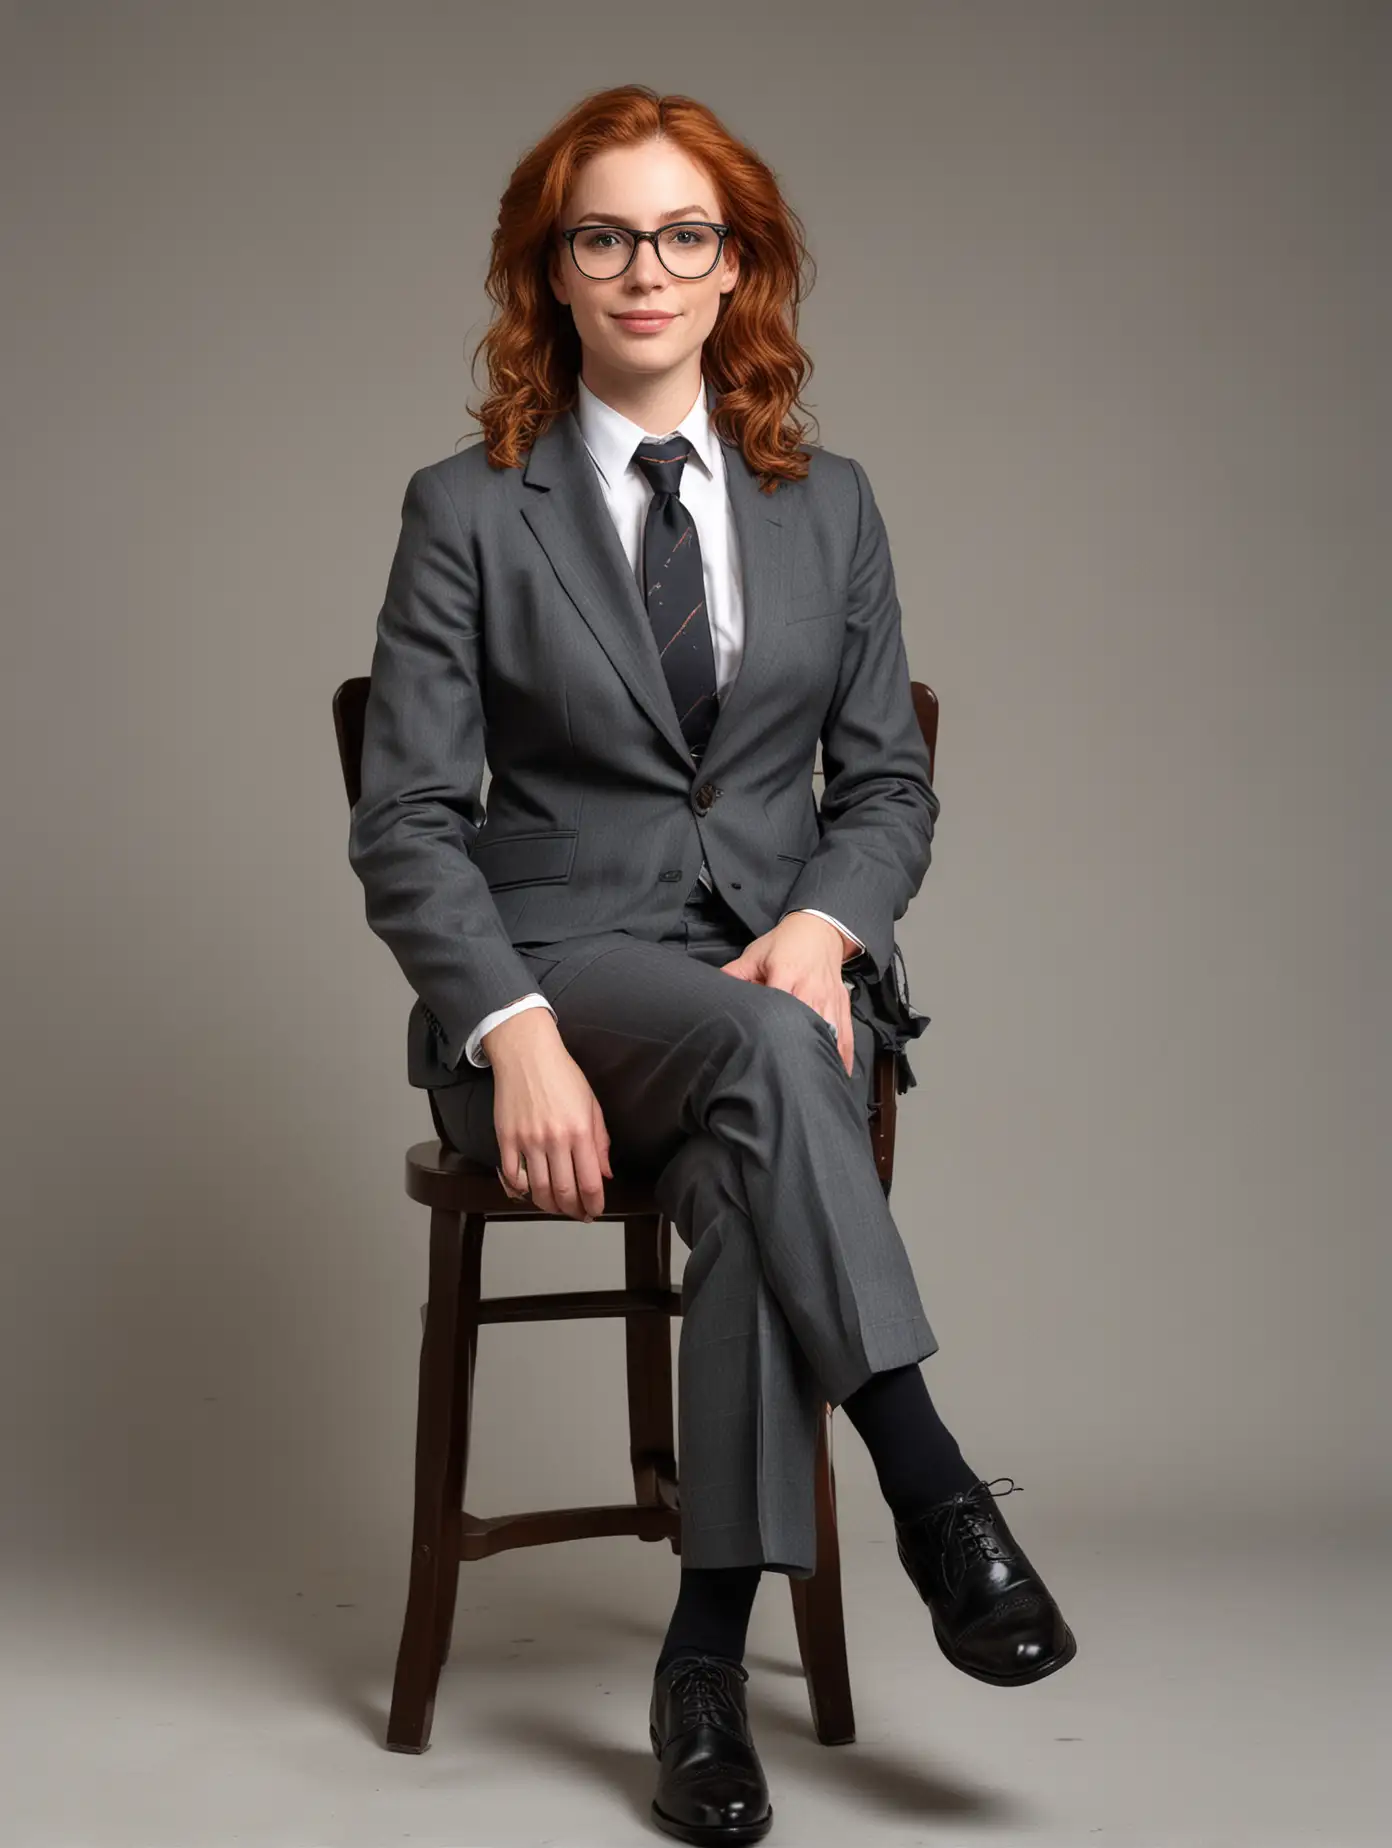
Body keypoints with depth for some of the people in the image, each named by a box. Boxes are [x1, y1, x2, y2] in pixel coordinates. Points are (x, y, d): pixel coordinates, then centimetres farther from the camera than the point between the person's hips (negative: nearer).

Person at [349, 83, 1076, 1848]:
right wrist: (517, 1038, -19)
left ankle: (707, 1664, -29)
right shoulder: (466, 512, 3)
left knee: (747, 1186, -33)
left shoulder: (828, 501, 13)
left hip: (782, 960, 2)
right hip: (559, 968, -2)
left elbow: (888, 780, 12)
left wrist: (823, 926, -11)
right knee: (761, 1050, -36)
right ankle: (933, 1493, -35)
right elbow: (408, 822, -2)